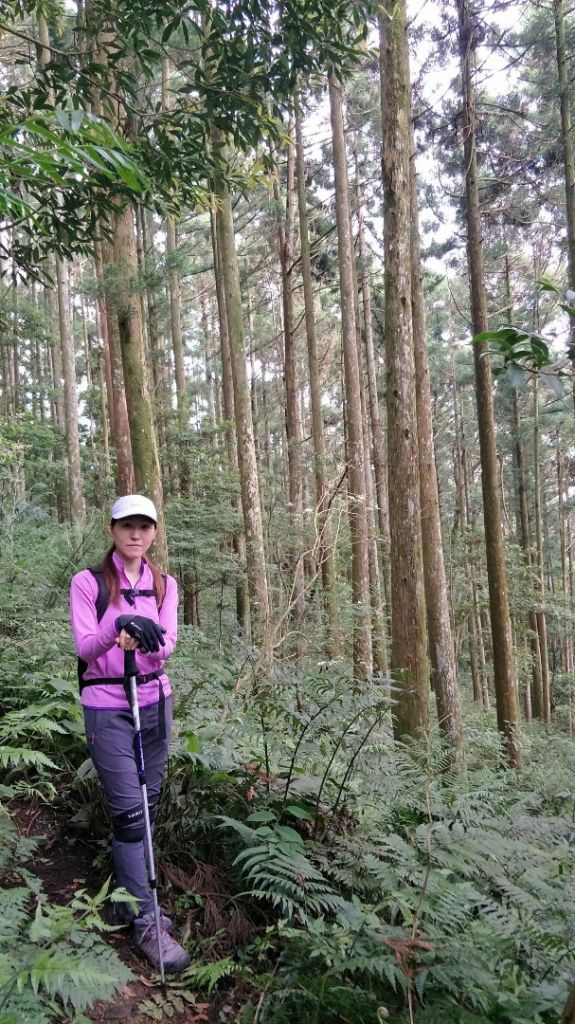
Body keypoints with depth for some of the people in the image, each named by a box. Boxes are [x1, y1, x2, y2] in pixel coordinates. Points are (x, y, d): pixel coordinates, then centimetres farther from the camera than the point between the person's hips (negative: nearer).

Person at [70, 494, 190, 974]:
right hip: (107, 706, -4)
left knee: (148, 805, 12)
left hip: (155, 700, 5)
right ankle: (145, 921, 1)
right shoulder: (88, 582, -5)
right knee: (129, 810, -6)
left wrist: (149, 639, -28)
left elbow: (168, 644, -5)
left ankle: (134, 894, 28)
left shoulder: (164, 585, 6)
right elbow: (84, 647, -13)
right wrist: (116, 630, -32)